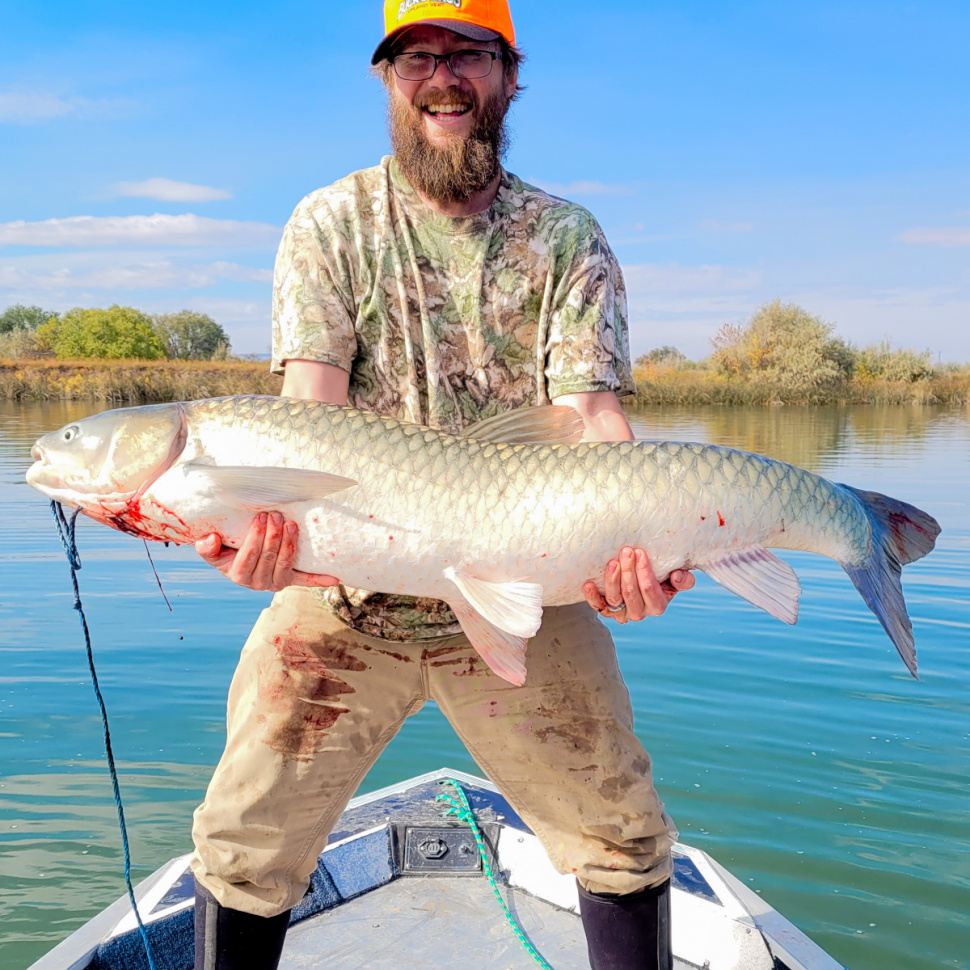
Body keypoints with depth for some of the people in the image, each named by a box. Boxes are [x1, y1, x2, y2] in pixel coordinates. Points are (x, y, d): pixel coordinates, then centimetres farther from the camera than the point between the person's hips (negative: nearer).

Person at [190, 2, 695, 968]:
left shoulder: (567, 237, 0)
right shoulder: (329, 224, -1)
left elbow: (591, 416, -12)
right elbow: (311, 408, -13)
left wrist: (628, 544, -31)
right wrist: (269, 523, -34)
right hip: (346, 595, 0)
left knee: (626, 842, 11)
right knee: (242, 845, 8)